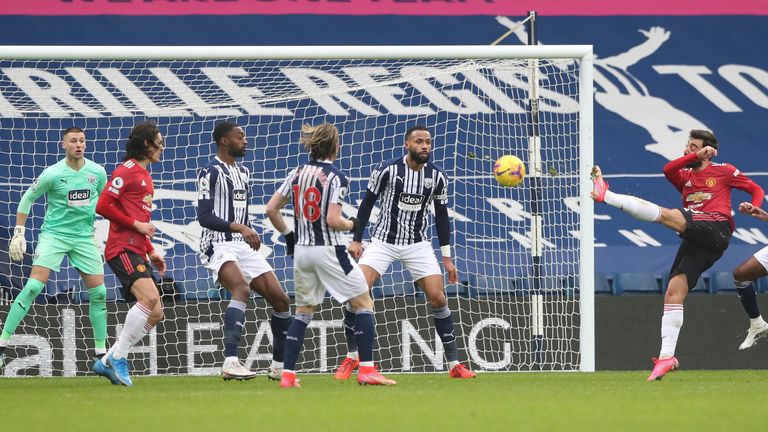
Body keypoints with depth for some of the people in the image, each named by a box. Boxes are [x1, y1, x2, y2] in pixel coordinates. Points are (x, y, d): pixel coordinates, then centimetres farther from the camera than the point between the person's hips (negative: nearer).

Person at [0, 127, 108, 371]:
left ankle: (101, 352, 14)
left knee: (99, 292, 1)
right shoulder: (52, 174, -11)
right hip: (54, 234, -4)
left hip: (84, 237, 4)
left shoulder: (97, 172, -1)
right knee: (34, 287, -17)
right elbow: (28, 198, 1)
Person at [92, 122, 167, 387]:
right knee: (150, 297, -26)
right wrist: (136, 224, -13)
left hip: (137, 251, 10)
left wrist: (151, 252, 23)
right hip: (123, 248, -10)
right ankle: (117, 358, -17)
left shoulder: (144, 176, 24)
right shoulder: (127, 171, -5)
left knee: (155, 314, 3)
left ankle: (108, 362, 7)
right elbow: (102, 206, -14)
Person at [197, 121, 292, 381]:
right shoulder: (211, 172, -8)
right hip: (219, 245, -9)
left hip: (244, 245, 9)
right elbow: (204, 217, -16)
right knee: (242, 290, -34)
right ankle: (230, 363, -42)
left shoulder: (243, 173, 19)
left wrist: (250, 234, 18)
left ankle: (279, 366, 18)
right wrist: (239, 228, -23)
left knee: (280, 300, 3)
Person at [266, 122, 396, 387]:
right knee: (363, 304, 4)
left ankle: (288, 374, 7)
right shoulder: (336, 178, -12)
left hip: (302, 250, 6)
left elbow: (271, 209, 6)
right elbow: (333, 220, -20)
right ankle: (367, 370, -3)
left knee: (304, 311, 16)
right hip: (329, 250, -6)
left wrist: (287, 235, 19)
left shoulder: (297, 174, 6)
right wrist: (351, 225, 1)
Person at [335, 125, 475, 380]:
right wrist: (357, 240, -5)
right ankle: (351, 358, -1)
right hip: (383, 241, -2)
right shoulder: (387, 170, -13)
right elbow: (367, 203, -2)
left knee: (438, 298, -9)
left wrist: (447, 257, 5)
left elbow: (442, 217, 5)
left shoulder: (437, 176, -4)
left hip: (418, 244, 2)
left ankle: (454, 364, 2)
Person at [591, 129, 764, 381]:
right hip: (694, 242, 6)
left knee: (664, 215, -25)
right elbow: (668, 169, 1)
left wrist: (753, 208, -1)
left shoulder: (724, 171, 14)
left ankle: (605, 195, -27)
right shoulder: (685, 176, 24)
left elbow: (757, 190, 20)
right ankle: (667, 357, -12)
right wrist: (696, 156, -7)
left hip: (715, 230, -6)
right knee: (674, 293, -7)